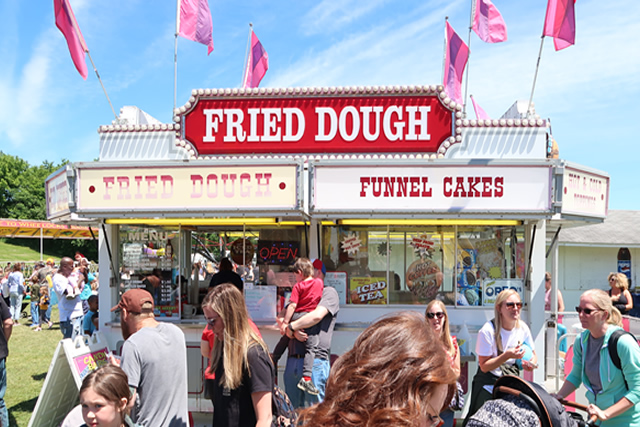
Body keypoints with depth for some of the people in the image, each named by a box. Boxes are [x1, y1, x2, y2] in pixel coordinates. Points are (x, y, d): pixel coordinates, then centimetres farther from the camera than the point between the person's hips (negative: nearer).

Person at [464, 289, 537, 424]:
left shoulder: (523, 328, -4)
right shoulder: (488, 330, -19)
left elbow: (533, 354, 10)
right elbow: (484, 366, -17)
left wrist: (531, 362, -14)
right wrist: (507, 356, -30)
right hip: (488, 382, -4)